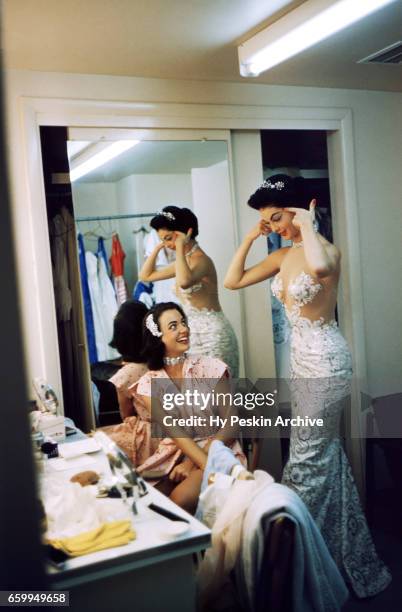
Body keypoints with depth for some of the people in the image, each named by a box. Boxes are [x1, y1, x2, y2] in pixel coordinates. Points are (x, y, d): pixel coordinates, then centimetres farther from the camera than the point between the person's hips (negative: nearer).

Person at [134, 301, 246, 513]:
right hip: (179, 455, 2)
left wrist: (191, 463, -15)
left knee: (181, 500, -28)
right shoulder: (149, 384, -1)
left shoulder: (211, 368, -6)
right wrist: (207, 466, -27)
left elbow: (231, 426, -6)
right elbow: (175, 433, -11)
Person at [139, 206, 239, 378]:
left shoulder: (201, 259, -16)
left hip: (212, 333, -9)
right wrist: (157, 248, 9)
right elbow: (145, 275, 21)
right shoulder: (184, 261, 12)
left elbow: (184, 282, -39)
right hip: (195, 333, 9)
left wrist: (180, 246, -26)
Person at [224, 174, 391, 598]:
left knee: (307, 457, 1)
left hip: (324, 361, -10)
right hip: (301, 359, 10)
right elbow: (232, 281, 10)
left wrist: (308, 226, -27)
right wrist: (250, 238, 3)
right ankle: (348, 561, 36)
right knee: (324, 452, 19)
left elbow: (318, 267, -44)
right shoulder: (284, 256, 7)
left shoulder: (326, 250, -17)